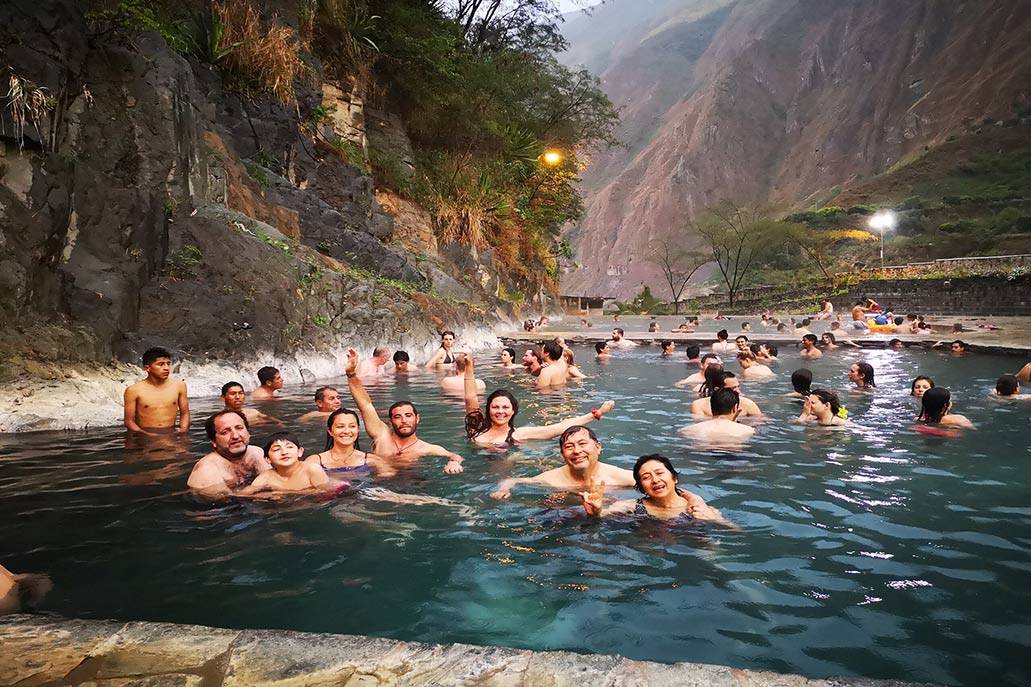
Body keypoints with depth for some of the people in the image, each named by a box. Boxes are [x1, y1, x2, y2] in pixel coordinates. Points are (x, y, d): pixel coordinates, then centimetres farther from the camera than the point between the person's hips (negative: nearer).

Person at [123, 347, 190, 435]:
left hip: (172, 434, 2)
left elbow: (185, 413, 14)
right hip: (145, 437, -2)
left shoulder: (179, 385, 6)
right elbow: (129, 421, -1)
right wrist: (145, 434, -16)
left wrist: (183, 429, -4)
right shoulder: (134, 390, -3)